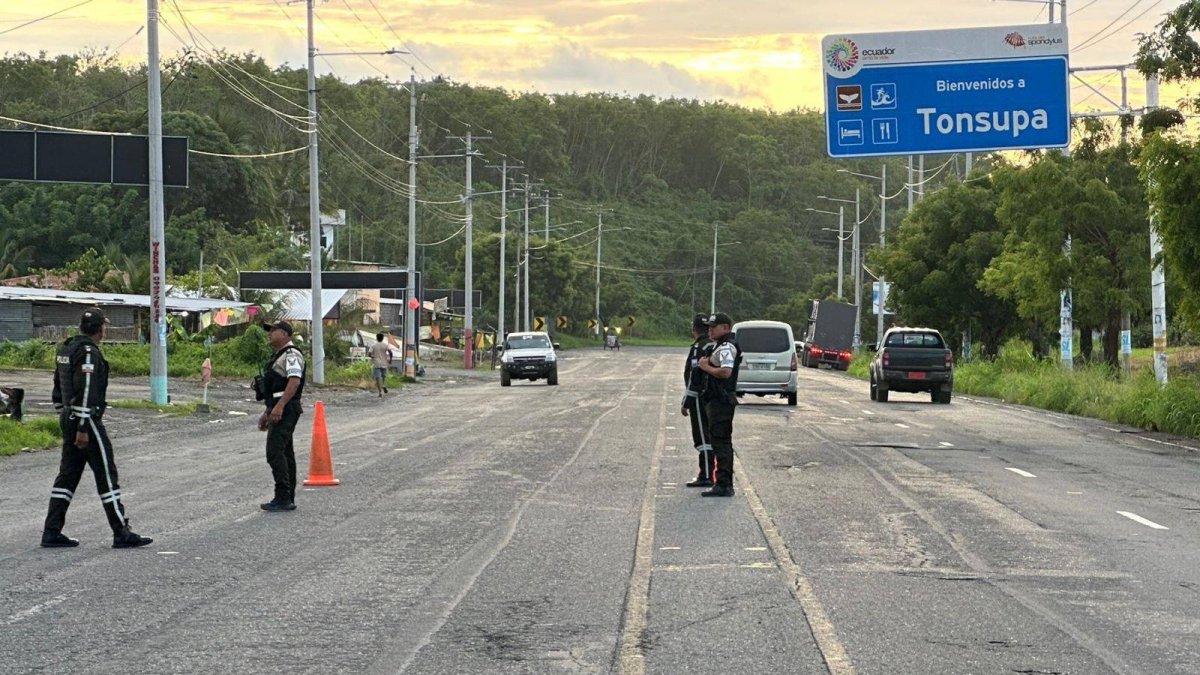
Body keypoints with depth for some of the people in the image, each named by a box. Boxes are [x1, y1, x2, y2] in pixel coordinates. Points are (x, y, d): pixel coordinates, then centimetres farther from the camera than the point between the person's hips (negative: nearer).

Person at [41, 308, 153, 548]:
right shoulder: (89, 352, -16)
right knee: (106, 474, -4)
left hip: (68, 418, 9)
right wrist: (83, 429, -23)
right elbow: (85, 392, -22)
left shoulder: (66, 349, 13)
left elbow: (58, 388, 19)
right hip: (87, 419, -9)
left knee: (68, 474, 11)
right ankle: (122, 534, 0)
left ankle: (52, 533, 9)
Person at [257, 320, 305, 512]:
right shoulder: (278, 356, 22)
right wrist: (266, 413, 26)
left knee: (275, 452, -15)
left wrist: (279, 407, -31)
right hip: (278, 411, 11)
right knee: (285, 453, 10)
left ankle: (283, 498, -16)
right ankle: (288, 499, 13)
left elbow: (294, 381, -25)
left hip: (285, 410, -11)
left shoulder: (291, 354, -11)